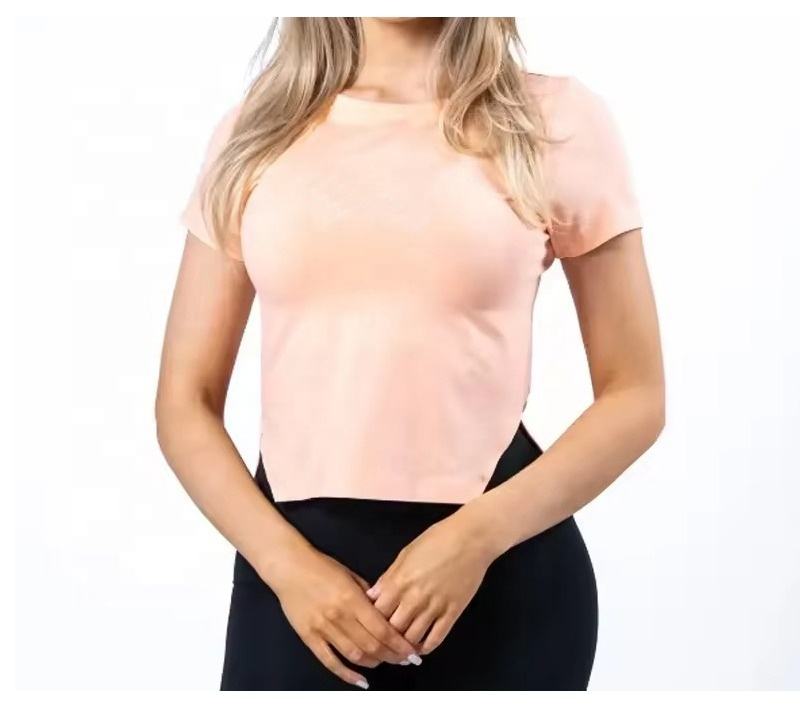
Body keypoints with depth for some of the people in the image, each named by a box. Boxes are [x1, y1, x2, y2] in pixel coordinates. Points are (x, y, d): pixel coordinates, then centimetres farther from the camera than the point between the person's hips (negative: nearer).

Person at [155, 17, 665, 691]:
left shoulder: (557, 119, -1)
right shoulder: (256, 132, 5)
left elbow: (636, 394, -1)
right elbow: (186, 399, 4)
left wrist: (477, 537, -14)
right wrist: (286, 562, -10)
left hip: (501, 573, -1)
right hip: (300, 564, 2)